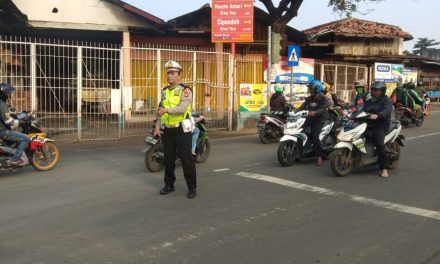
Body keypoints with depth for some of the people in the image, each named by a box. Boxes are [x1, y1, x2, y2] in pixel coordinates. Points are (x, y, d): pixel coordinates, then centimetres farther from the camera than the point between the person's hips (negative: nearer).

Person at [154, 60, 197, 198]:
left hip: (181, 130, -6)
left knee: (186, 159, -3)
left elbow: (183, 108, -23)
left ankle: (192, 187, 5)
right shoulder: (164, 91, 14)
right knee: (168, 158, 12)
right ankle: (169, 184, 25)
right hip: (167, 130, 6)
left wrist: (167, 110, -35)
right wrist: (157, 127, 7)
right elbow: (160, 111, 17)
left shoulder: (185, 90, -7)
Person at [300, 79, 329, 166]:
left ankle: (320, 158, -21)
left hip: (319, 119, -7)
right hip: (310, 118, 7)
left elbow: (323, 109, -21)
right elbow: (302, 107, 6)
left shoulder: (323, 98, -4)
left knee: (315, 136, -25)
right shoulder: (309, 99, 17)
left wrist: (315, 112, -39)